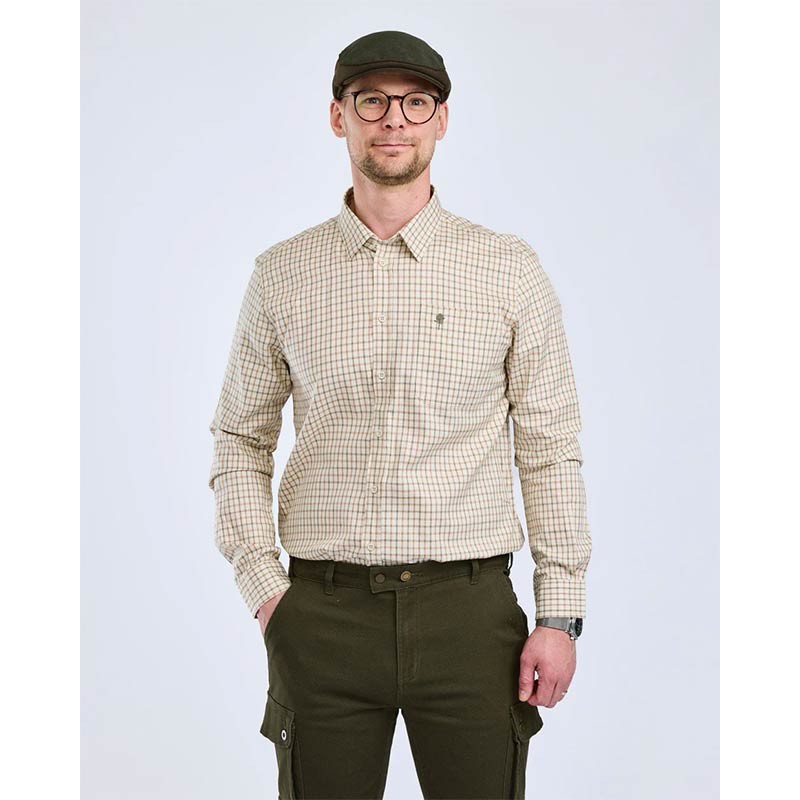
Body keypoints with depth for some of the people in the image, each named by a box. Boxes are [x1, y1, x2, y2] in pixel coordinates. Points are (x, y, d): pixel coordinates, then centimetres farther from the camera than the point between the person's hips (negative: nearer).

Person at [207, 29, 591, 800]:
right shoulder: (281, 275, 5)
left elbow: (550, 448, 2)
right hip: (324, 613, 1)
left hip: (470, 608, 0)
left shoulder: (510, 268, 2)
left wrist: (560, 613, -2)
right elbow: (240, 440, 10)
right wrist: (262, 587, 0)